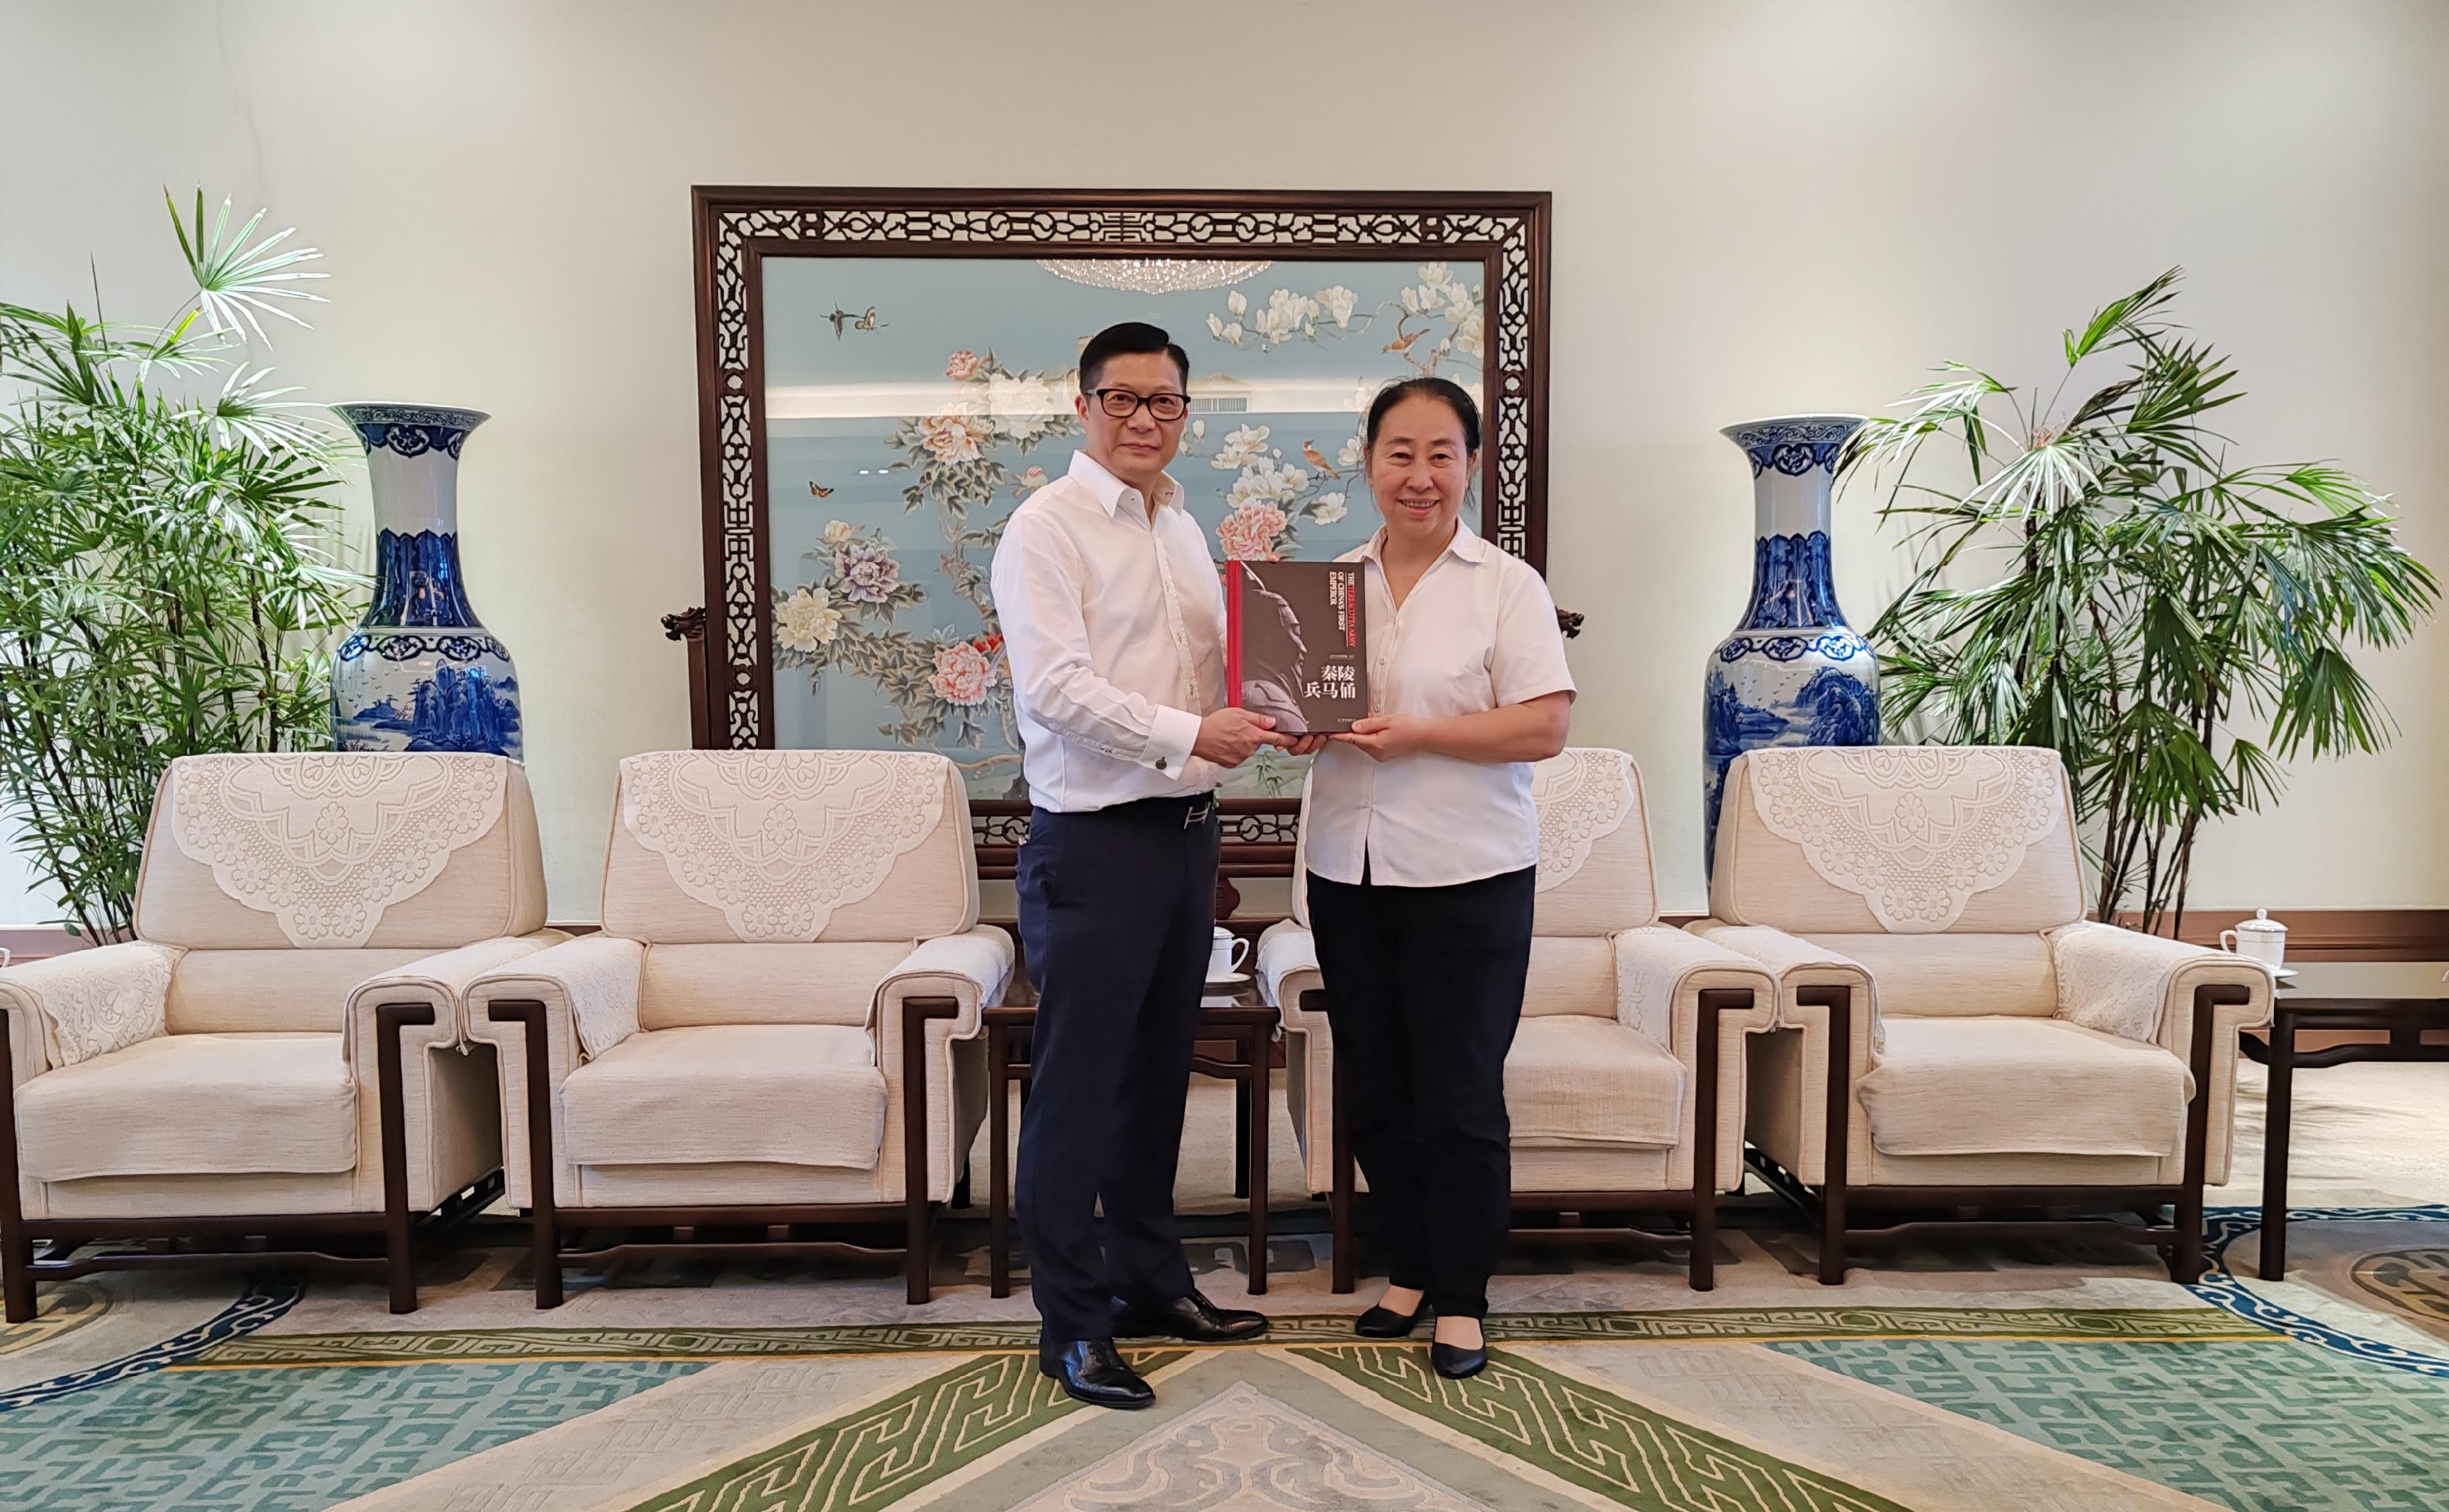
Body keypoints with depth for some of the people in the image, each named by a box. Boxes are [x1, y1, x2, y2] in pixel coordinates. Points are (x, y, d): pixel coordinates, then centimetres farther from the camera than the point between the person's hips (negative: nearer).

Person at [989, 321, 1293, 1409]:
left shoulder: (1184, 530, 16)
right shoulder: (1046, 528, -8)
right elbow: (1057, 687, -20)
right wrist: (1188, 735, -27)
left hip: (1186, 830, 8)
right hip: (1093, 841, -8)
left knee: (1159, 1072, 17)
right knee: (1078, 1086, 1)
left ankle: (1151, 1279, 33)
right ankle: (1071, 1323, 15)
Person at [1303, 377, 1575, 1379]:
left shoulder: (1507, 585, -4)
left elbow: (1546, 727, -12)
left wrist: (1415, 735, -20)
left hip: (1466, 879, -4)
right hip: (1349, 873, 5)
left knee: (1460, 1098, 3)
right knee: (1376, 1090, 14)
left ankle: (1461, 1297, 21)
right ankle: (1409, 1269, 33)